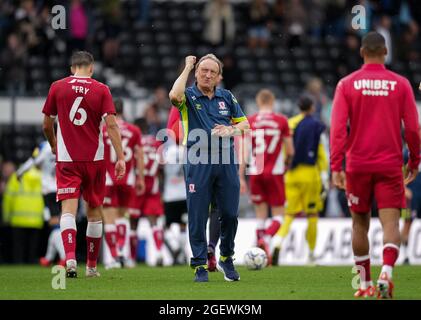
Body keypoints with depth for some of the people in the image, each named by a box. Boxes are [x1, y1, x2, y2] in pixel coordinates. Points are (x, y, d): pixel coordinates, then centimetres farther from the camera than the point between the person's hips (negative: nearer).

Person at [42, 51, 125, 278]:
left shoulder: (57, 87, 2)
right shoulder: (101, 89, 0)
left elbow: (47, 125, 9)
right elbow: (111, 124, -8)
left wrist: (54, 146, 28)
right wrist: (120, 157, -8)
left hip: (66, 159, 0)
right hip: (94, 158, 1)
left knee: (68, 208, -7)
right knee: (94, 210, 12)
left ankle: (70, 257, -29)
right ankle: (91, 266, 20)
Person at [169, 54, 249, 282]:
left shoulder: (227, 97, 13)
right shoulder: (189, 96, 1)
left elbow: (244, 122, 17)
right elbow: (174, 95, -23)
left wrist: (232, 130, -6)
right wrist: (187, 68, -11)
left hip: (226, 161, 3)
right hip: (198, 163, -3)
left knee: (230, 214, 4)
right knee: (198, 216, -2)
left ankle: (226, 259, 23)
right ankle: (200, 264, 4)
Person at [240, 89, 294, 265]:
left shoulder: (249, 122, 2)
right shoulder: (281, 121, -1)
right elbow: (290, 151, 2)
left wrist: (241, 177, 4)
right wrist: (286, 164, 23)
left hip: (256, 173, 2)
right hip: (275, 172, -2)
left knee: (261, 215, 11)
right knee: (278, 215, 4)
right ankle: (266, 239, -25)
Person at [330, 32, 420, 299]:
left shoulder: (347, 84, -1)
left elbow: (338, 127, -7)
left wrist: (336, 166, -7)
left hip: (357, 165, 1)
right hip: (390, 166, -1)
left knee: (360, 224, 13)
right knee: (390, 222, -4)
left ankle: (365, 284, 18)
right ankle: (386, 273, -27)